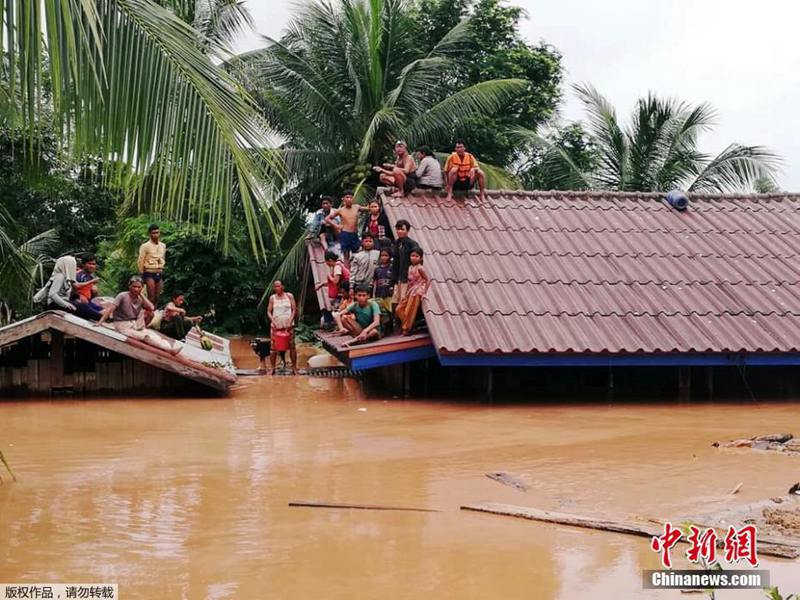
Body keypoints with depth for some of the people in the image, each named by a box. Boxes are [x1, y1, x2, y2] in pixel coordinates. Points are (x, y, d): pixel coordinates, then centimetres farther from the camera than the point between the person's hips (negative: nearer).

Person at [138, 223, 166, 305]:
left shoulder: (163, 246, 11)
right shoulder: (145, 246, -6)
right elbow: (141, 262, -4)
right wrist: (142, 275, -5)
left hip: (160, 273, 5)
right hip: (149, 273, -5)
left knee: (157, 297, 5)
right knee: (151, 297, -12)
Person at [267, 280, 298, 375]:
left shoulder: (289, 296, 3)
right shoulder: (272, 298, 6)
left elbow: (294, 310, 1)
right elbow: (269, 311, 5)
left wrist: (290, 322, -10)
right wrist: (273, 321, -10)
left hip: (288, 325, -1)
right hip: (276, 326, 1)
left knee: (292, 346, -1)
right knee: (273, 347, -1)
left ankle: (294, 368, 3)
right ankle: (272, 368, 6)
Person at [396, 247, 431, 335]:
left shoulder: (420, 268, -11)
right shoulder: (410, 268, 11)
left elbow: (427, 280, -11)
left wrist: (424, 293, -14)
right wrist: (406, 294, 15)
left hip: (417, 292, -8)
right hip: (410, 292, 8)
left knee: (409, 311, -3)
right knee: (399, 309, 5)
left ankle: (407, 329, 10)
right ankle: (405, 327, 16)